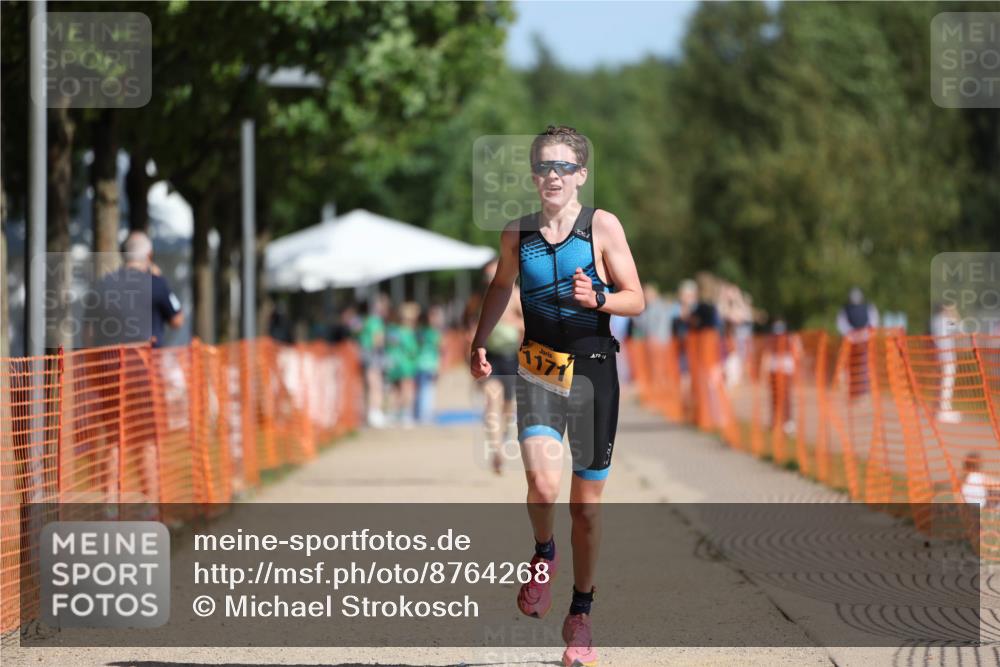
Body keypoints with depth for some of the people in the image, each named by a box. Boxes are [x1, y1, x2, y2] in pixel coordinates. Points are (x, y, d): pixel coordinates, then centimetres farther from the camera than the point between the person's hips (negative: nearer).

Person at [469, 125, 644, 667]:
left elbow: (636, 300, -5)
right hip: (539, 367, 1)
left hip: (593, 371, -1)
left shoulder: (602, 227, -5)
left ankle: (580, 615, 22)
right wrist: (479, 342, 14)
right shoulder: (517, 232, 3)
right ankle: (543, 555, 9)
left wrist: (597, 299, -23)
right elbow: (501, 286, 22)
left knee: (586, 506, 6)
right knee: (543, 484, -23)